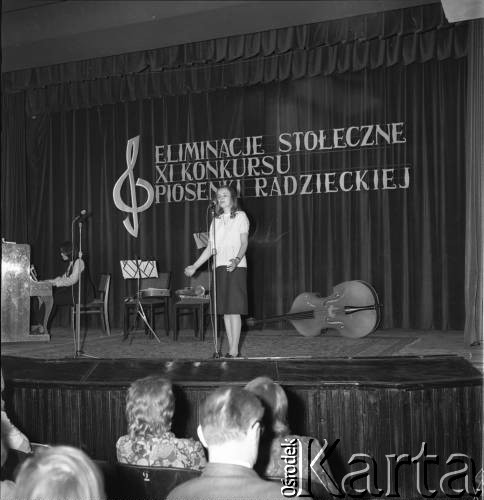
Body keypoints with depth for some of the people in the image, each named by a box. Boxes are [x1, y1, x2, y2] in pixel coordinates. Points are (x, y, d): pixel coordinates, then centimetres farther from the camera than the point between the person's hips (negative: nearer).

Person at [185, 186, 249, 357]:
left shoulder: (240, 216, 4)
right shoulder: (216, 220, 19)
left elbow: (244, 242, -7)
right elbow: (211, 248, 19)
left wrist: (237, 259, -25)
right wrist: (194, 266, 15)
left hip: (236, 266, -5)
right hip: (220, 267, 5)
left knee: (234, 309, -10)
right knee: (225, 310, 3)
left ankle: (234, 351, -8)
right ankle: (231, 349, 7)